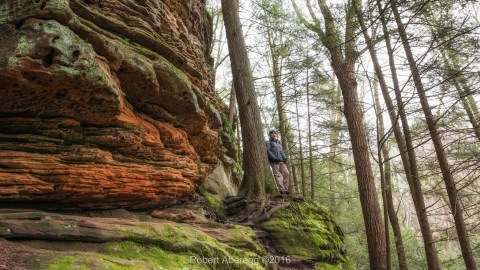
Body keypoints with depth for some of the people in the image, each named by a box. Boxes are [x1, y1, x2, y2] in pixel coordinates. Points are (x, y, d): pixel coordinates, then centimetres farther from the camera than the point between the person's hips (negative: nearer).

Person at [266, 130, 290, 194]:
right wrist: (274, 158, -17)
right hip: (274, 161, -6)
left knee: (286, 173, -7)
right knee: (277, 174, -12)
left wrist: (284, 158, 6)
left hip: (281, 161, 6)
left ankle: (285, 188, -5)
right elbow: (268, 151, -5)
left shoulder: (278, 143, 29)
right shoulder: (268, 142, 9)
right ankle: (282, 189, -17)